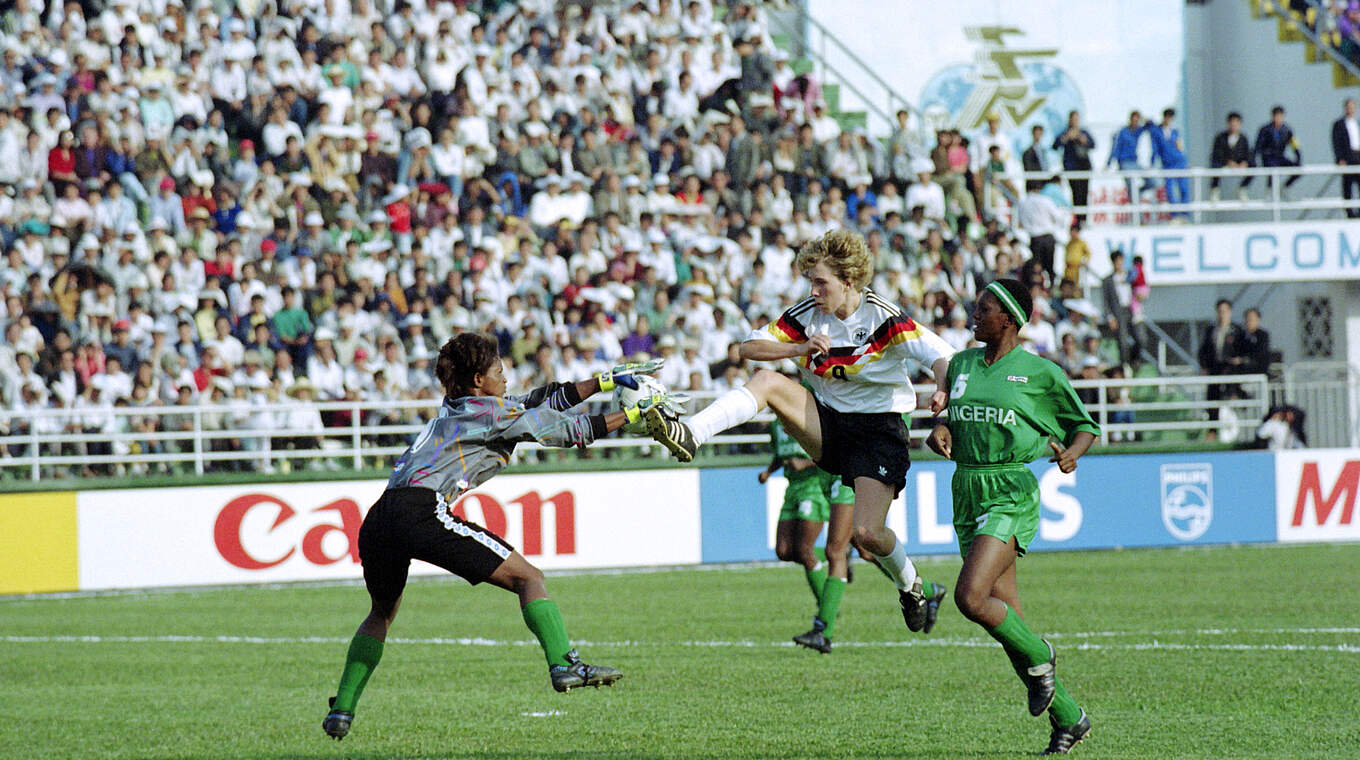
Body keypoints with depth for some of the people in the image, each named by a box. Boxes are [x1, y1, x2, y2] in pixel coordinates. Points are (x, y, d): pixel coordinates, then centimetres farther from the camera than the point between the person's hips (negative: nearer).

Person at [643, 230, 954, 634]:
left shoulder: (883, 318, -15)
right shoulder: (807, 315, -2)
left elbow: (941, 355, -21)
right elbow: (750, 347, -4)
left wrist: (942, 391, -43)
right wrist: (801, 349, -21)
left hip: (878, 430, -4)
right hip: (825, 423, 4)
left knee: (867, 533, -15)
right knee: (767, 381, -21)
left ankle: (912, 587, 17)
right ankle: (688, 436, -35)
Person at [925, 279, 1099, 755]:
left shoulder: (1041, 373, -3)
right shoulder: (961, 364, 12)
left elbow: (1085, 426, 6)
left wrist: (1071, 453, -13)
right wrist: (941, 431, 3)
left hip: (1012, 495, -6)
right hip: (967, 493, 6)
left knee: (971, 597, -23)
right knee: (1007, 616, 4)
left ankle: (1039, 659, 2)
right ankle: (1067, 719, 14)